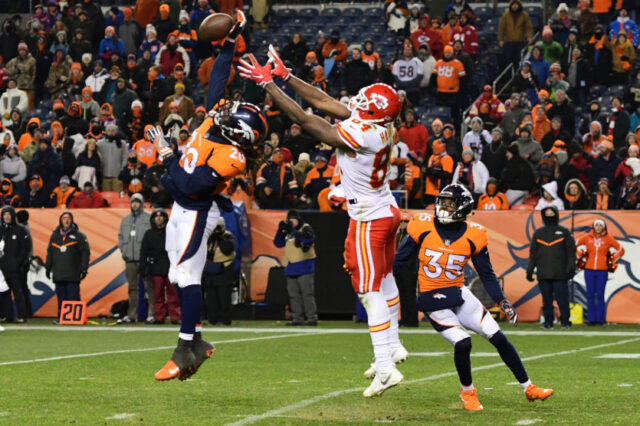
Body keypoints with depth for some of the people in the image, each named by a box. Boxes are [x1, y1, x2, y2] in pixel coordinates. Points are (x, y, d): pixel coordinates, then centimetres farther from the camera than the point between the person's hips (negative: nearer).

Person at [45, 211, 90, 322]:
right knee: (61, 297, 3)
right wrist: (48, 268, 15)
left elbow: (85, 253, 0)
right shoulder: (54, 235, 16)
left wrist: (83, 269, -7)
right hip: (58, 275, 4)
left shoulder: (78, 236, 3)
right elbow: (50, 253, 22)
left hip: (73, 275, -4)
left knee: (73, 296, -9)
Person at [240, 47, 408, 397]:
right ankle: (392, 346, 40)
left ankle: (386, 369, -8)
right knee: (383, 279, 25)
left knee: (370, 290, -7)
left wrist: (267, 84, -21)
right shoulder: (380, 126, -4)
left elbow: (304, 119, -25)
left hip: (369, 220, -10)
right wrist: (285, 76, 3)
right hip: (387, 211, 10)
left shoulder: (359, 134, -29)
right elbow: (323, 102, 3)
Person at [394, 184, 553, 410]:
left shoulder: (473, 236, -4)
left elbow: (487, 274, 6)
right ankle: (467, 392, 5)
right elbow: (399, 260, 2)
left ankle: (528, 388, 15)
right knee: (462, 343, -21)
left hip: (459, 294, 3)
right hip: (433, 301, -3)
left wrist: (502, 301, -4)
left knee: (498, 338, -1)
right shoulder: (423, 227, -8)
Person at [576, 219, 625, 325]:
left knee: (600, 295, -4)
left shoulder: (608, 238, 2)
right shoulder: (587, 237, 4)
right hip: (589, 270, 1)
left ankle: (600, 319, 2)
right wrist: (579, 257, 9)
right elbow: (574, 245, 15)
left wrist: (613, 261, 5)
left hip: (602, 271, -1)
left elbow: (621, 250, 12)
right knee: (590, 295, 0)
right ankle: (591, 319, 5)